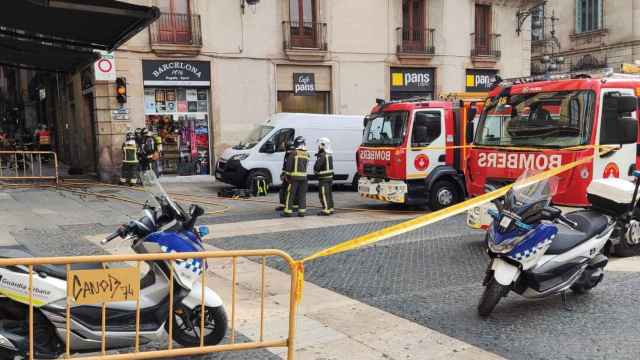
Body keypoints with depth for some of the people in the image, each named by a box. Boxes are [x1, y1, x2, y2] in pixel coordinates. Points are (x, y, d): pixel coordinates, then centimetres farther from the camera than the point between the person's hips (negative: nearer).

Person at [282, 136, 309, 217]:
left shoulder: (294, 153, -9)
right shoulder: (307, 154, 7)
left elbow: (288, 165, -9)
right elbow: (306, 166, 10)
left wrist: (287, 175, -3)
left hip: (294, 177, -5)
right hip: (303, 177, 5)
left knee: (290, 194, 1)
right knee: (302, 195, 9)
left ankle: (288, 211, 1)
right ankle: (302, 211, 8)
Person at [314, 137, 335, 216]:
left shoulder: (322, 156, -20)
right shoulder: (329, 155, 9)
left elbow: (317, 167, -24)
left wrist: (315, 171, -1)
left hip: (323, 178, -9)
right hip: (330, 177, 9)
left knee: (323, 194, -4)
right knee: (329, 193, 15)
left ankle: (326, 210, -4)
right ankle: (330, 208, 22)